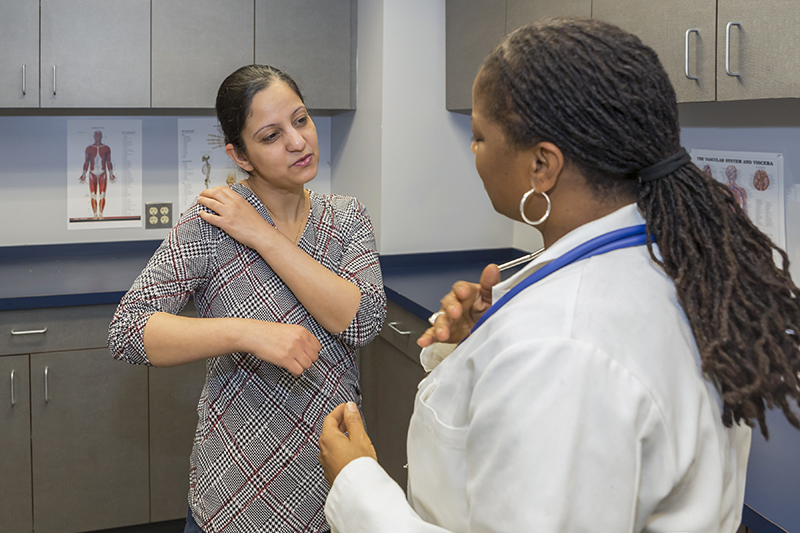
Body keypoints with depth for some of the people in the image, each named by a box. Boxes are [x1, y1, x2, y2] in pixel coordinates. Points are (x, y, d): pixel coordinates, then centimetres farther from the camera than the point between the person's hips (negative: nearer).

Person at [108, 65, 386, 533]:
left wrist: (264, 236, -19)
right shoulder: (211, 223, -11)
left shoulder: (348, 218, 0)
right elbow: (127, 331, -18)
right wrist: (246, 332, -31)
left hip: (336, 474, 3)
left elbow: (363, 322, -16)